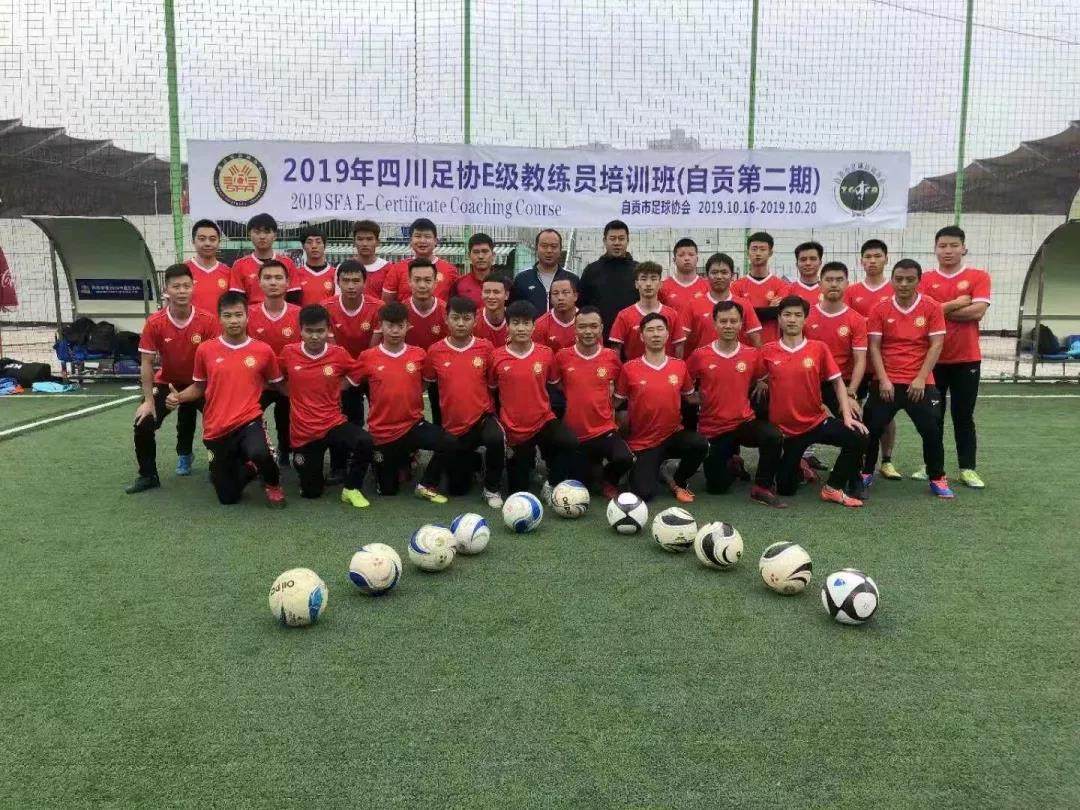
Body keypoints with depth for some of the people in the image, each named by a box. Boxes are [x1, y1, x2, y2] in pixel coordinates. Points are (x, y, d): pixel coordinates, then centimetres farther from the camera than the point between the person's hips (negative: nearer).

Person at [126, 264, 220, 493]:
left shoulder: (208, 321, -21)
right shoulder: (154, 323, -18)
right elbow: (146, 364, -11)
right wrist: (149, 401, -12)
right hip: (167, 382, 0)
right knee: (143, 424, -12)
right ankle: (148, 475, 9)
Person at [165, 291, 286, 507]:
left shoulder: (263, 350, -3)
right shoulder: (205, 349, -1)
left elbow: (277, 384, 11)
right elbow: (198, 387, 12)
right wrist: (178, 397, -6)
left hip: (249, 421, -2)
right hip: (216, 429, 2)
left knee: (258, 453, -38)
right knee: (228, 497, 7)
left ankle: (273, 483, -2)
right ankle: (251, 469, 41)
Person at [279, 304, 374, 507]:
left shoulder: (339, 353, -7)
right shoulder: (288, 353, -6)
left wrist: (334, 390, 2)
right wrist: (296, 395, 2)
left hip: (333, 423, 0)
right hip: (303, 431, 1)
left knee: (365, 442, -32)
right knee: (311, 492, 7)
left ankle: (351, 489, -6)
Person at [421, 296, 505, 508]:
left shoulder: (486, 348, -6)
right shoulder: (435, 351, -5)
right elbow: (428, 384, 7)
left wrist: (493, 412, -4)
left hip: (482, 416, -1)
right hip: (453, 425, 1)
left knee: (496, 439, -37)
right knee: (457, 490, 8)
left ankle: (492, 488, -10)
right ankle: (467, 459, 42)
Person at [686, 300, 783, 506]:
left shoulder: (752, 354, -5)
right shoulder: (700, 355, -9)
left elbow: (758, 380, 14)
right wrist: (696, 397, -8)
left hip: (744, 422, 1)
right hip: (712, 428, 0)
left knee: (774, 436, -32)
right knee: (716, 487, 2)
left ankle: (761, 488, -13)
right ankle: (731, 464, 37)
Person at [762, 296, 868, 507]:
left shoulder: (819, 348, -3)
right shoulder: (767, 352, -5)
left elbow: (837, 382, 0)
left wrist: (847, 416, -12)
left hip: (817, 422, 1)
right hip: (784, 429, -1)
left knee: (857, 437, -25)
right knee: (785, 489, 2)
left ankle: (833, 488, -6)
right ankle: (795, 464, 37)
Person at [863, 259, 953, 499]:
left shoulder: (932, 308, -2)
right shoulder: (879, 310, 0)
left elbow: (936, 345, -5)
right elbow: (874, 347, -2)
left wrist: (921, 379, -12)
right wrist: (883, 380, -10)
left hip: (920, 383, -1)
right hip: (887, 382, 1)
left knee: (931, 430, -2)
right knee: (872, 428, 2)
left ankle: (937, 478, 15)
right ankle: (866, 472, 20)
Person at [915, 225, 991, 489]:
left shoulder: (979, 277, 1)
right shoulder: (925, 279, 3)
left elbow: (977, 311, -12)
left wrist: (940, 309, -8)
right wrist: (956, 304, -12)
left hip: (967, 359, -1)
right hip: (932, 358, 1)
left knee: (964, 416, 6)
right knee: (933, 415, 8)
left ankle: (967, 469, 13)